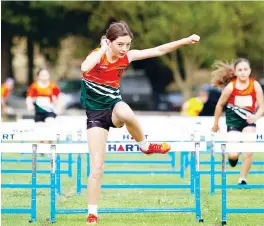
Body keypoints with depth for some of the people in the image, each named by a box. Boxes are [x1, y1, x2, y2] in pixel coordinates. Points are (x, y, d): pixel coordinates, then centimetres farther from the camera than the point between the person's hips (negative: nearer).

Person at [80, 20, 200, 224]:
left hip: (114, 106, 2)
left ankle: (145, 146, -10)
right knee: (97, 166, -8)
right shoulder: (97, 55, -18)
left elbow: (159, 50, 0)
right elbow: (85, 68, -42)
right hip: (95, 113, -2)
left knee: (125, 113, -39)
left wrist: (186, 40, -7)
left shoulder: (127, 56, -5)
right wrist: (103, 48, -32)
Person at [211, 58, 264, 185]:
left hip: (249, 120, 1)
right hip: (233, 121, -1)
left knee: (249, 150, -15)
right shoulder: (231, 87, -14)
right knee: (233, 155, -10)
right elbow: (220, 105, -1)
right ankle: (232, 156, 29)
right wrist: (215, 125, 7)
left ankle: (243, 179, 1)